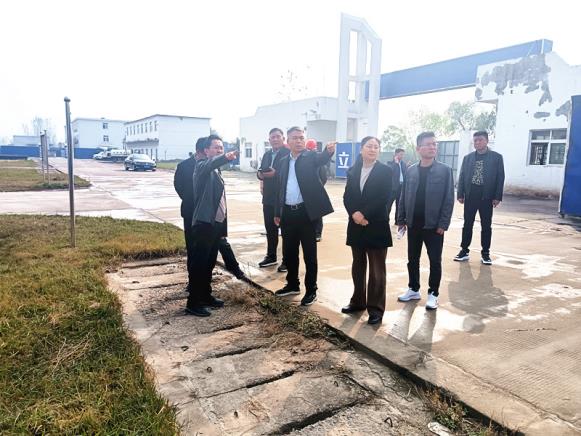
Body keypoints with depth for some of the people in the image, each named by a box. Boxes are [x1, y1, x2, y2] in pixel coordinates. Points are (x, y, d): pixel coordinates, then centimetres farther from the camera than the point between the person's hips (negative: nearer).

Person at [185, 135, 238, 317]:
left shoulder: (216, 171, 17)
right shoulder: (202, 166, -9)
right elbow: (211, 163, -35)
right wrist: (225, 158, -56)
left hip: (216, 223, 9)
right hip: (204, 223, -9)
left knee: (209, 263, 16)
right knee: (199, 264, -3)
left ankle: (205, 296, 27)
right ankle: (193, 303, 4)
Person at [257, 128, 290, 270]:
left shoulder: (288, 153, -9)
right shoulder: (266, 155, 15)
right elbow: (261, 171, 12)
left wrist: (275, 173, -26)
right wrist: (260, 174, -9)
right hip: (268, 198, 7)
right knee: (270, 229, 14)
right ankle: (271, 256, 27)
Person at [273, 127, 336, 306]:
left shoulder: (311, 156, -1)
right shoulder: (283, 162, 12)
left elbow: (322, 158, -25)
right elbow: (279, 189, 14)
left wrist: (329, 150, -48)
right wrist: (277, 212, 13)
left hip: (306, 212, -5)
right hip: (288, 213, 5)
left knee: (309, 253, 3)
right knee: (289, 252, 14)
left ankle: (311, 289, 15)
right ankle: (292, 284, 31)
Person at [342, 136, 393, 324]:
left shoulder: (385, 171, -4)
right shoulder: (353, 171, 9)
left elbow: (384, 198, -13)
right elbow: (347, 196, 4)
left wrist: (364, 215, -17)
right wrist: (354, 214, -13)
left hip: (376, 225, -4)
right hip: (356, 224, 5)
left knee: (377, 269, 2)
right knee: (358, 266, 14)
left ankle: (376, 307, 11)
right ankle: (358, 301, 27)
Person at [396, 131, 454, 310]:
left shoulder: (445, 170, -5)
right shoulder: (410, 171, 3)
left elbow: (449, 199, -7)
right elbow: (403, 197, 7)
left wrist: (443, 224, -12)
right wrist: (401, 219, 3)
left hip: (434, 225, -3)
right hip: (413, 224, 3)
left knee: (435, 261, 7)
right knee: (412, 259, 13)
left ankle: (433, 293, 21)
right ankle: (413, 289, 29)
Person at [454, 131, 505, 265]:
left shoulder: (496, 157, 1)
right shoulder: (468, 157, 7)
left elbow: (500, 178, -2)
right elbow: (462, 176, 7)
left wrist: (497, 197, -8)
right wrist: (460, 194, -1)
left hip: (487, 197, -2)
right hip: (470, 196, 2)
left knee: (486, 226, 5)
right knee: (467, 224, 6)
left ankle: (485, 253, 13)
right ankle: (464, 251, 14)